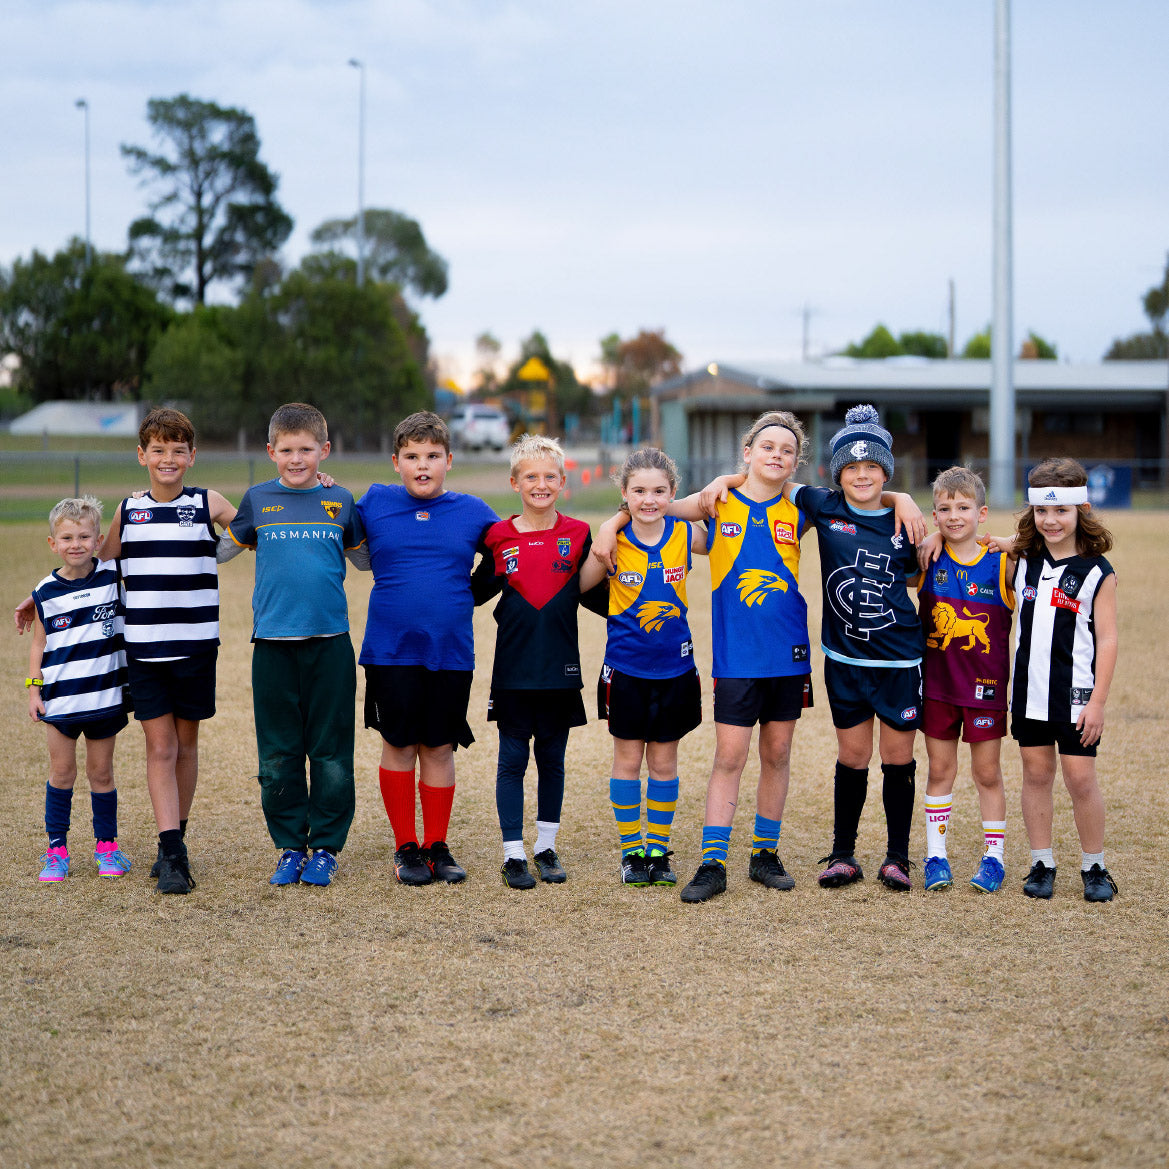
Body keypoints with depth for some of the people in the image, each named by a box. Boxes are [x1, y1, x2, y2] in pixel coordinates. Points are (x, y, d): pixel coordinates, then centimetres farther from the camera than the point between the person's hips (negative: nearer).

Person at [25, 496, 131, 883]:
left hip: (105, 695, 0)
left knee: (101, 771, 8)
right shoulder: (46, 593, -1)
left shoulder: (113, 575, -2)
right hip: (61, 698, 0)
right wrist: (34, 690, 0)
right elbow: (39, 644, 6)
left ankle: (107, 846, 19)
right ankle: (56, 850, 14)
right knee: (62, 771, 5)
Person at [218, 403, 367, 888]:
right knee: (277, 755, 5)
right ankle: (290, 847, 16)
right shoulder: (258, 500, 6)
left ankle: (326, 847, 14)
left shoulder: (340, 501, 6)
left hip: (330, 643, 0)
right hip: (273, 643, 0)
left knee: (330, 752, 3)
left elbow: (365, 558, 19)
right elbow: (222, 549, 19)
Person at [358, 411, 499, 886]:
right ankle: (405, 848, 16)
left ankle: (437, 846, 18)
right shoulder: (374, 504, 3)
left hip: (450, 652, 1)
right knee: (398, 746, 5)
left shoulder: (472, 512, 4)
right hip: (390, 651, -1)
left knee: (439, 748, 7)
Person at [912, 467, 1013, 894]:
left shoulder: (1001, 564, -7)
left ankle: (993, 857, 16)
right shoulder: (927, 560, -2)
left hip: (985, 686, -1)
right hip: (937, 682, 2)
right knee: (939, 770, 9)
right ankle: (936, 856, 17)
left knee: (987, 772, 6)